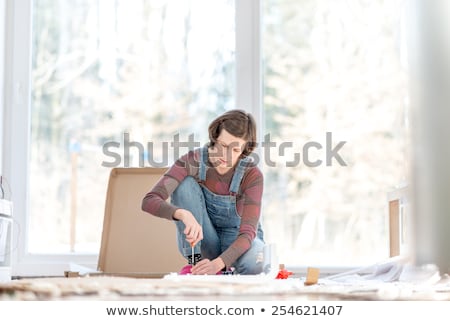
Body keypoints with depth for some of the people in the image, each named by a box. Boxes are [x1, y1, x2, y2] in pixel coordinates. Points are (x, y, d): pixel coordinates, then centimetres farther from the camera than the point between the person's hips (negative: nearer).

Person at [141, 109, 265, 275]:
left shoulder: (252, 174, -23)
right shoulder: (193, 161, -21)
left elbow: (248, 232, -30)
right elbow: (149, 201, -31)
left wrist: (218, 263, -48)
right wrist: (183, 214, -52)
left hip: (236, 240, -1)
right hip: (200, 240, 2)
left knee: (253, 263, -38)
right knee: (185, 183, -26)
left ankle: (227, 269, -4)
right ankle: (195, 262, -21)